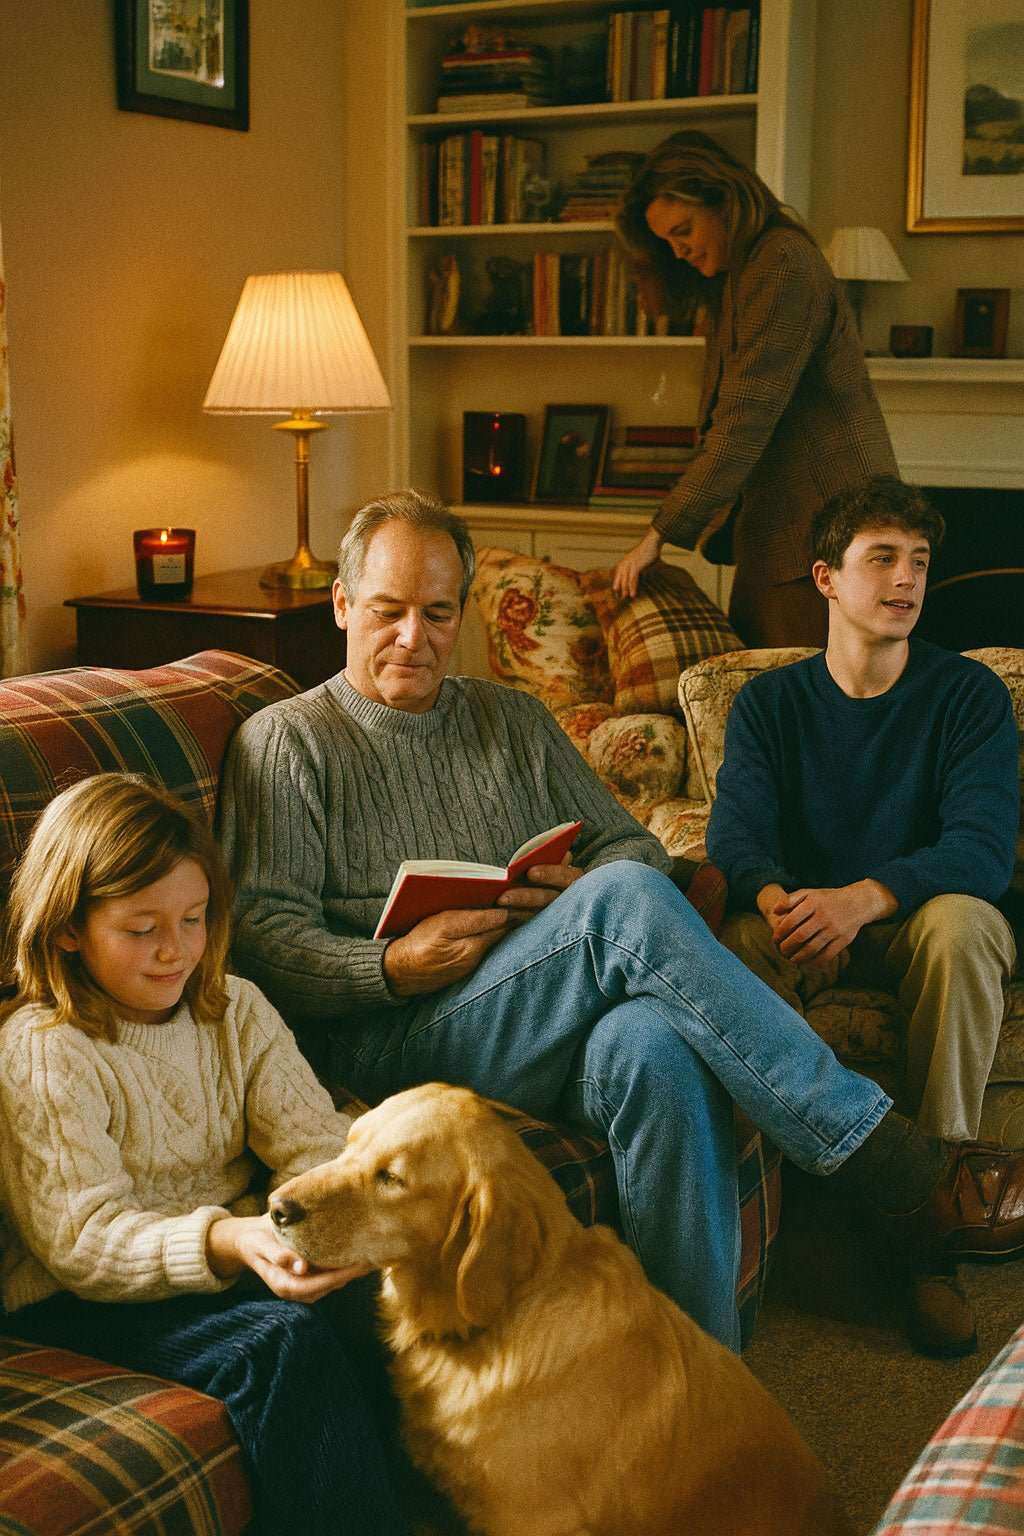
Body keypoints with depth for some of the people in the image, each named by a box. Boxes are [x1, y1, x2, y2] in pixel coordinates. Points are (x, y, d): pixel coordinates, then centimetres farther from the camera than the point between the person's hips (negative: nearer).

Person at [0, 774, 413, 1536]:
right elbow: (83, 1241, -19)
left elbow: (313, 1137, -2)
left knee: (368, 1308, -23)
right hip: (86, 1302, -5)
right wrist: (226, 1241, -36)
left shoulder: (234, 1008, 6)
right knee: (286, 1340, -30)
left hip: (234, 1257, 5)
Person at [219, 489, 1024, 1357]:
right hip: (399, 1039, -4)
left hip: (554, 1039, 4)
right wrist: (395, 968, -18)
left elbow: (636, 848, 21)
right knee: (628, 900, -31)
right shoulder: (287, 741, 11)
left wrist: (586, 892, -4)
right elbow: (264, 936, 0)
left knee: (657, 1052, -36)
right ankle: (898, 1166, -28)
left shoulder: (514, 721, 24)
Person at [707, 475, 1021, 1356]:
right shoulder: (769, 703, 5)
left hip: (916, 919, -1)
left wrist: (864, 897, -35)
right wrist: (780, 900, -35)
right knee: (725, 952, -33)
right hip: (802, 923, 1)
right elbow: (737, 833, -9)